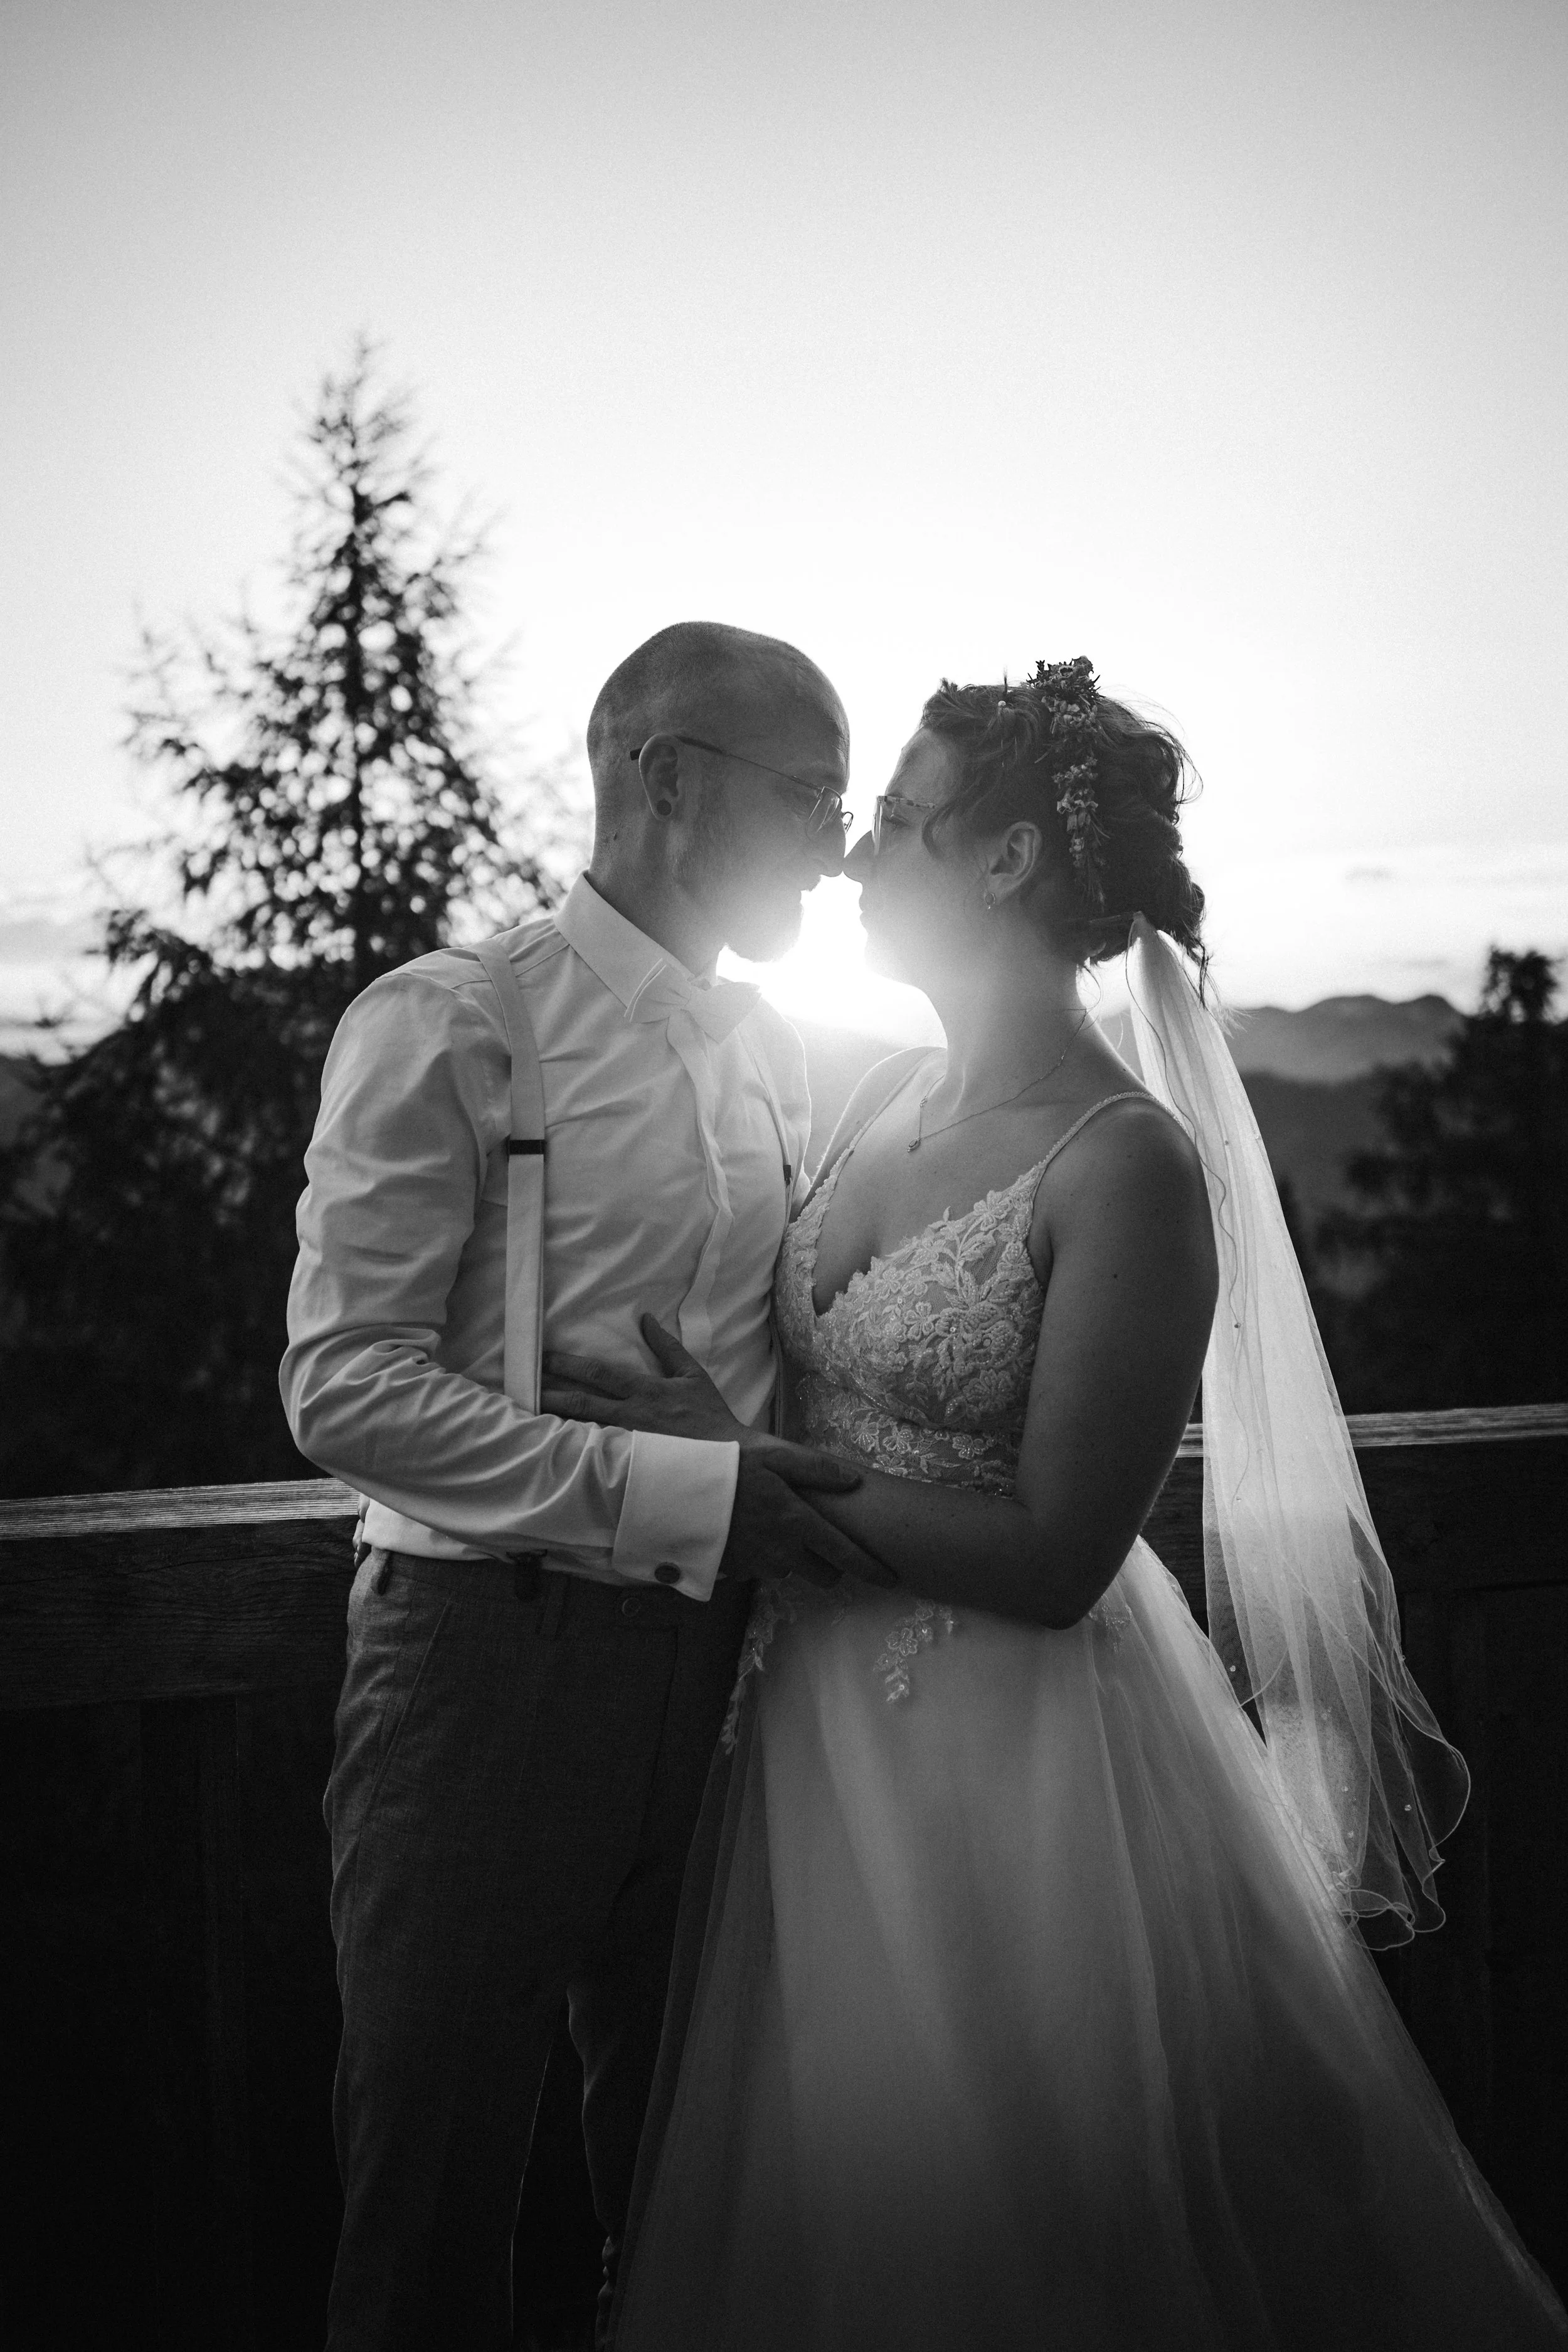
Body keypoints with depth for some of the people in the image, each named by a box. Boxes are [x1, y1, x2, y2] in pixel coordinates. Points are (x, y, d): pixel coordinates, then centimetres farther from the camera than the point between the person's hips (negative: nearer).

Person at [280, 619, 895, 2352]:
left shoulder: (772, 1050, 9)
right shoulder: (449, 1024, -11)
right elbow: (344, 1391, -17)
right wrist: (679, 1492, -21)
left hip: (713, 1661, 6)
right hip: (491, 1660, -6)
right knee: (436, 2187, 9)